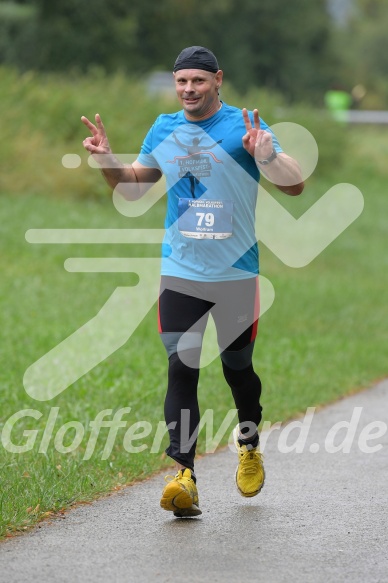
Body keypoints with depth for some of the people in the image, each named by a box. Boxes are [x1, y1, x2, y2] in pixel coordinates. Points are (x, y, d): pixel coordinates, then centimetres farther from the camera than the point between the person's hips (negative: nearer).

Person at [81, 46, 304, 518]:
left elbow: (295, 186, -11)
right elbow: (132, 186, 22)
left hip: (236, 273, -2)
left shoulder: (244, 126, -5)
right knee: (181, 369, -10)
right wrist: (106, 158, 3)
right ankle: (184, 476, -15)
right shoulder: (164, 130, 8)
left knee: (237, 368, 11)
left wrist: (265, 155, -29)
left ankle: (248, 444, 39)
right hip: (180, 273, 2)